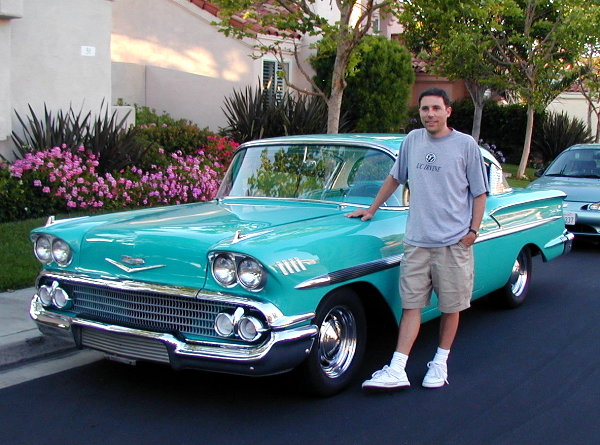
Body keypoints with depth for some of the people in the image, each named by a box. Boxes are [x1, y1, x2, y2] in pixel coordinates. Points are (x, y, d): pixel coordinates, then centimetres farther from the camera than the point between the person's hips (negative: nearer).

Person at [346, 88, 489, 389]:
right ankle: (397, 370, 1)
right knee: (411, 305, 1)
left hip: (454, 241, -2)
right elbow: (395, 178, 21)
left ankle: (440, 362, 24)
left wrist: (474, 230, -7)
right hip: (417, 240, 2)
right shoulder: (413, 140, 8)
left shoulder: (466, 144, -2)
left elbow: (480, 192, 2)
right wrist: (372, 209, 21)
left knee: (450, 306, 8)